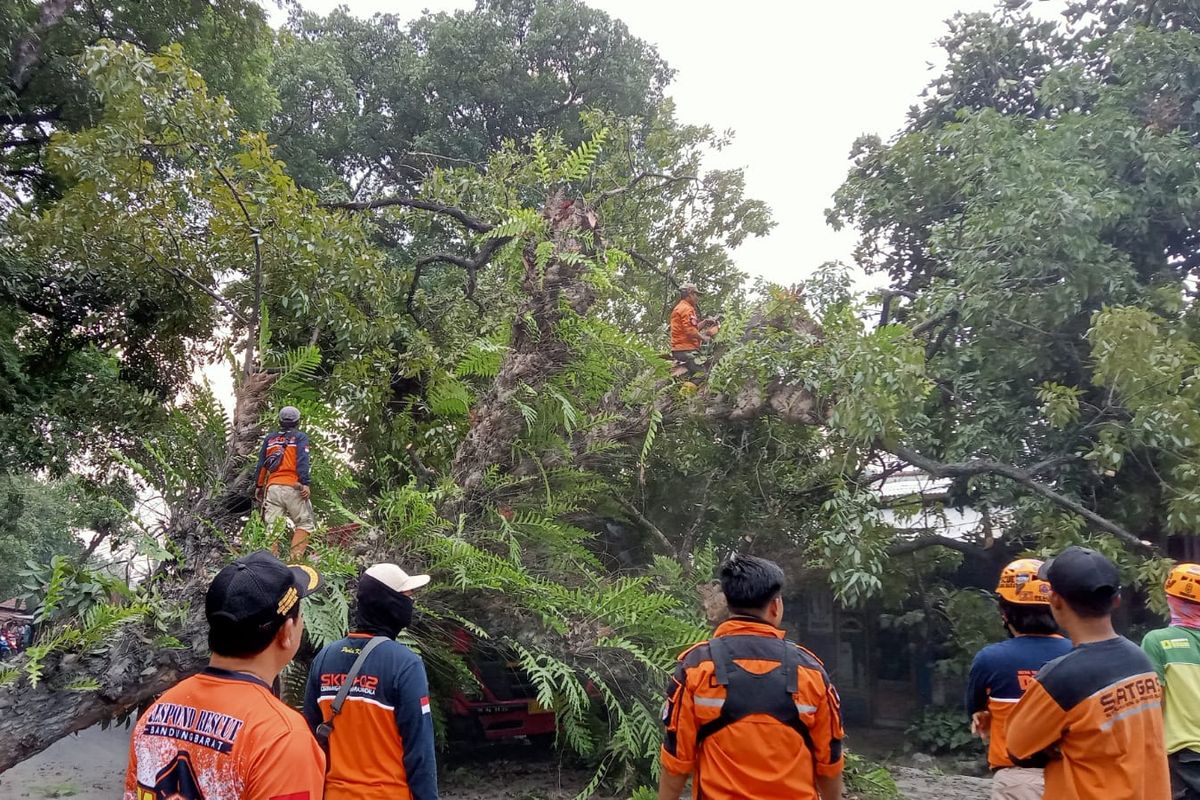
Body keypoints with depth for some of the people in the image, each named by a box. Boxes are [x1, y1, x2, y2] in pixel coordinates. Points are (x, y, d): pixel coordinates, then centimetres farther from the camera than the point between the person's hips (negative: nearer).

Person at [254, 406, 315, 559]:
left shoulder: (269, 438, 19)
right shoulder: (300, 437, 6)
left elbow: (260, 464, 18)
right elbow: (302, 461, -8)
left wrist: (258, 486, 23)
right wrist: (306, 483, -14)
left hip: (272, 487, 4)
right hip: (292, 487, -4)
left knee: (273, 527, 4)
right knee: (305, 523, 2)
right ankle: (295, 557, -14)